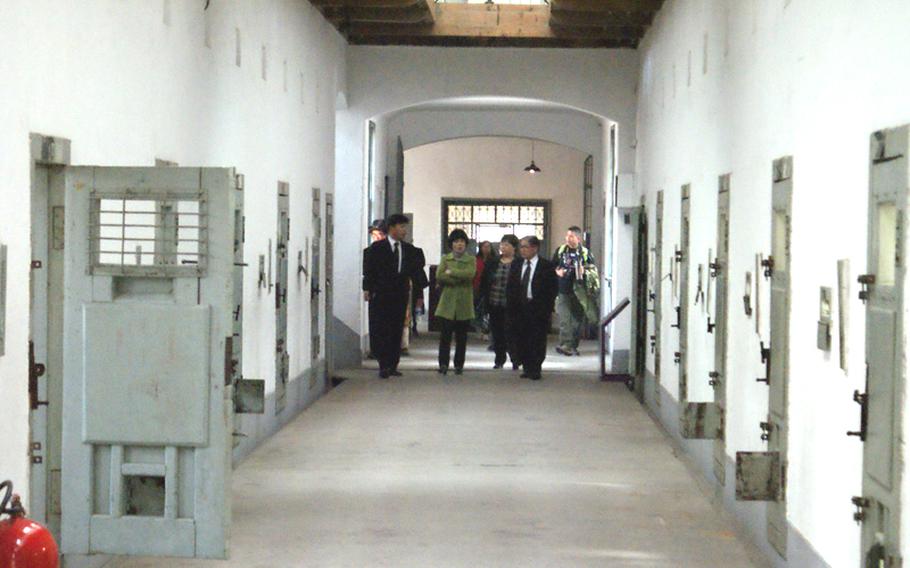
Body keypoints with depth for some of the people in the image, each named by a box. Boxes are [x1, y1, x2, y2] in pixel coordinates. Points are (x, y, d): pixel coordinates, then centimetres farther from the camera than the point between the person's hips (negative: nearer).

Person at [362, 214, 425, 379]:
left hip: (400, 296, 4)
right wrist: (367, 289, -12)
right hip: (381, 297, -4)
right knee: (382, 331, -5)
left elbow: (415, 272, 11)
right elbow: (368, 270, -3)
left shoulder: (409, 250, 11)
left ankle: (392, 366, 11)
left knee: (397, 331, 5)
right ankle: (384, 365, -3)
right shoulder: (377, 248, 0)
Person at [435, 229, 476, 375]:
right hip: (447, 303, 0)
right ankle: (443, 363, -5)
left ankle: (459, 364, 12)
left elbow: (470, 274, -12)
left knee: (461, 336, 5)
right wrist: (460, 279, -9)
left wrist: (451, 272, -9)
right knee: (445, 334, -8)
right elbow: (439, 277, -5)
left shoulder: (471, 260, 8)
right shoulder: (445, 259, 10)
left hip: (464, 304, 0)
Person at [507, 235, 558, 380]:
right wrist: (511, 305, 4)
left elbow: (553, 288, -3)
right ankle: (526, 368, 13)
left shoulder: (547, 266, -2)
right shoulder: (516, 266, 12)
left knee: (538, 340, -3)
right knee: (522, 340, 5)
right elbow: (510, 287, 14)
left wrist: (548, 308, -9)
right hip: (520, 308, 4)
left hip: (539, 309, -4)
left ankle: (535, 369, 2)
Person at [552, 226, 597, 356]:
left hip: (579, 291, 0)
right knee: (565, 319, -10)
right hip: (563, 290, 0)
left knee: (578, 319, 5)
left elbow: (593, 270, 8)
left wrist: (584, 271, -11)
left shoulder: (585, 253, 4)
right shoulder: (560, 251, 8)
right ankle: (565, 345, -12)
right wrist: (557, 271, -3)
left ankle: (573, 346, 15)